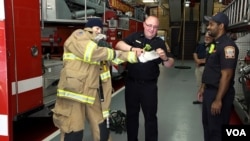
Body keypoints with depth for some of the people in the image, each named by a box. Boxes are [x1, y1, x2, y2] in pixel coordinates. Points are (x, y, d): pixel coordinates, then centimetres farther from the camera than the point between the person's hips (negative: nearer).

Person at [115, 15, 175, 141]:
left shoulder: (160, 43, -1)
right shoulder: (135, 36, 1)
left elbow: (169, 65, -6)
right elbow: (119, 45, -11)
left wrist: (165, 57, -29)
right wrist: (132, 48, -30)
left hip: (149, 85, -1)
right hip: (131, 82, 2)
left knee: (150, 116, 8)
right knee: (131, 114, 15)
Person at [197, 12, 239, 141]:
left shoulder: (227, 46, -20)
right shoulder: (215, 44, 11)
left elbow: (226, 75, -24)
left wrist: (218, 100, -24)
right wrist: (203, 87, 18)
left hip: (219, 93, -9)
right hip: (209, 91, 9)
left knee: (217, 128, 4)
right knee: (207, 124, 21)